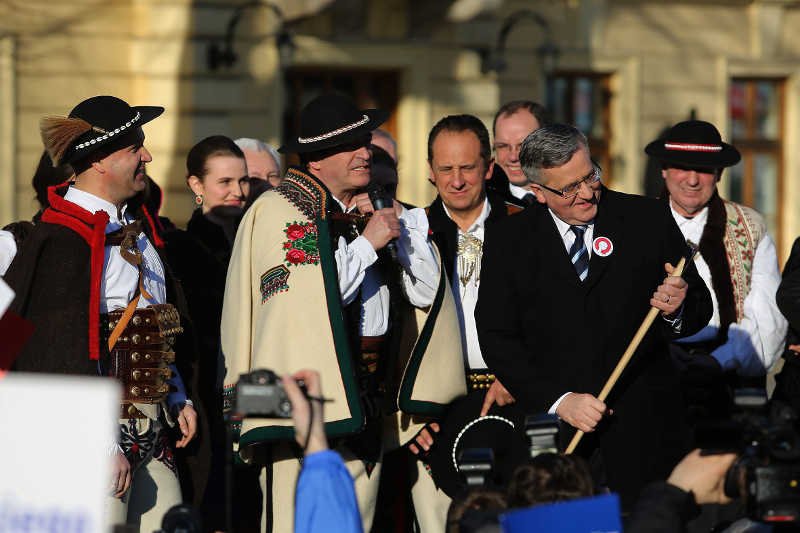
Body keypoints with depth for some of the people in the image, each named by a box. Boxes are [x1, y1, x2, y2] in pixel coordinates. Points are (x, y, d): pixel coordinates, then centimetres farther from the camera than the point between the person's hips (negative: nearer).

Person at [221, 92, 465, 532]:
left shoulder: (373, 213, 17)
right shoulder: (279, 210, -4)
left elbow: (424, 292, 14)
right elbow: (309, 300, -16)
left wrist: (402, 227, 3)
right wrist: (368, 241, -10)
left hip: (368, 401, 7)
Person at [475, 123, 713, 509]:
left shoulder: (647, 219, 4)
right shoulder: (507, 241, 4)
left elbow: (700, 310, 9)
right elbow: (497, 337, 0)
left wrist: (678, 310, -16)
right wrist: (558, 400, -12)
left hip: (643, 431, 0)